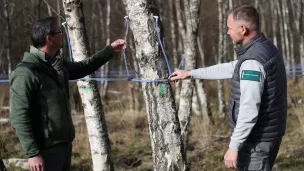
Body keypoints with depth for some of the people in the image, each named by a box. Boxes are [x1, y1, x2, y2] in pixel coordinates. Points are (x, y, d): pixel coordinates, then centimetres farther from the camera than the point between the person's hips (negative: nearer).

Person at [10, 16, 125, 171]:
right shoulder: (26, 73, -18)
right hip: (46, 149, -9)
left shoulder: (57, 64, 9)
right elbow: (19, 118, -20)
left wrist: (110, 50, 29)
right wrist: (32, 153, -24)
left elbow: (82, 67, 30)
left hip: (64, 144, 9)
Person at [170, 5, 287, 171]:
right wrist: (190, 73, 28)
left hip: (257, 139, -10)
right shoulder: (267, 48, 9)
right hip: (268, 134, 10)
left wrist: (233, 146, -21)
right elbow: (230, 69, 22)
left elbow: (249, 110, -26)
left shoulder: (253, 61, -23)